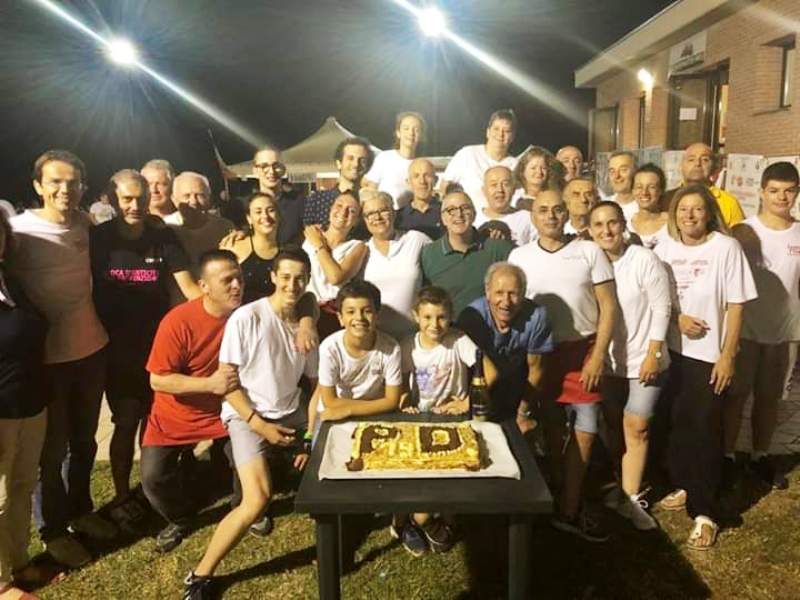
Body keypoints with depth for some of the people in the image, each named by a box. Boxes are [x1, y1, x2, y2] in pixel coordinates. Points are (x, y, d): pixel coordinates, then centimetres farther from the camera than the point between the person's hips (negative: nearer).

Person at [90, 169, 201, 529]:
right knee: (126, 422, 4)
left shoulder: (163, 237, -3)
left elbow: (188, 286, -11)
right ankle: (121, 497, 24)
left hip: (159, 342, 2)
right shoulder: (97, 238, -5)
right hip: (116, 346, -1)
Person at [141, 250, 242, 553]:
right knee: (154, 477, -12)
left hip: (227, 410, 2)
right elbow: (158, 380, -22)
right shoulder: (178, 321, -25)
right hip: (176, 416, -2)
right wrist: (209, 383, -31)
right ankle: (179, 519, 23)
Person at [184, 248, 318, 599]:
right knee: (257, 501, -21)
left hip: (292, 415, 6)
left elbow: (316, 384, 7)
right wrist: (259, 425, -15)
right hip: (247, 416, -6)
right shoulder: (246, 318, -14)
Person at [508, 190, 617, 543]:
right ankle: (567, 503, 33)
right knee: (550, 430, 11)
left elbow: (608, 307, -3)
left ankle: (569, 509, 16)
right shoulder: (519, 256, 2)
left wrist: (598, 356, -10)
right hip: (540, 351, 1)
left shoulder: (589, 251, -2)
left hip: (583, 350, -1)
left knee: (585, 430, 1)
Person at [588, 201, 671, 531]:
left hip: (643, 358, -3)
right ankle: (626, 486, 32)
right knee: (614, 427, 14)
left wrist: (653, 354, -13)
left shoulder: (645, 260, -12)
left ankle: (630, 498, 12)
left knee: (636, 428, 1)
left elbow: (661, 308, -11)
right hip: (606, 360, 3)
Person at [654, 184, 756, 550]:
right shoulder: (665, 247, 2)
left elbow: (736, 306, -8)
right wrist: (677, 317, -10)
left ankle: (705, 513, 7)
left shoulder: (726, 248, -10)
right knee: (677, 424, 14)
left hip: (710, 354, -4)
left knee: (705, 431, -2)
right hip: (673, 351, 4)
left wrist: (728, 355, -11)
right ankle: (684, 487, 33)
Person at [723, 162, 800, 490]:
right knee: (735, 395, 6)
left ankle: (761, 456, 29)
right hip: (744, 329, -3)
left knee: (769, 397, 14)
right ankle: (726, 456, 18)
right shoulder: (743, 232, -8)